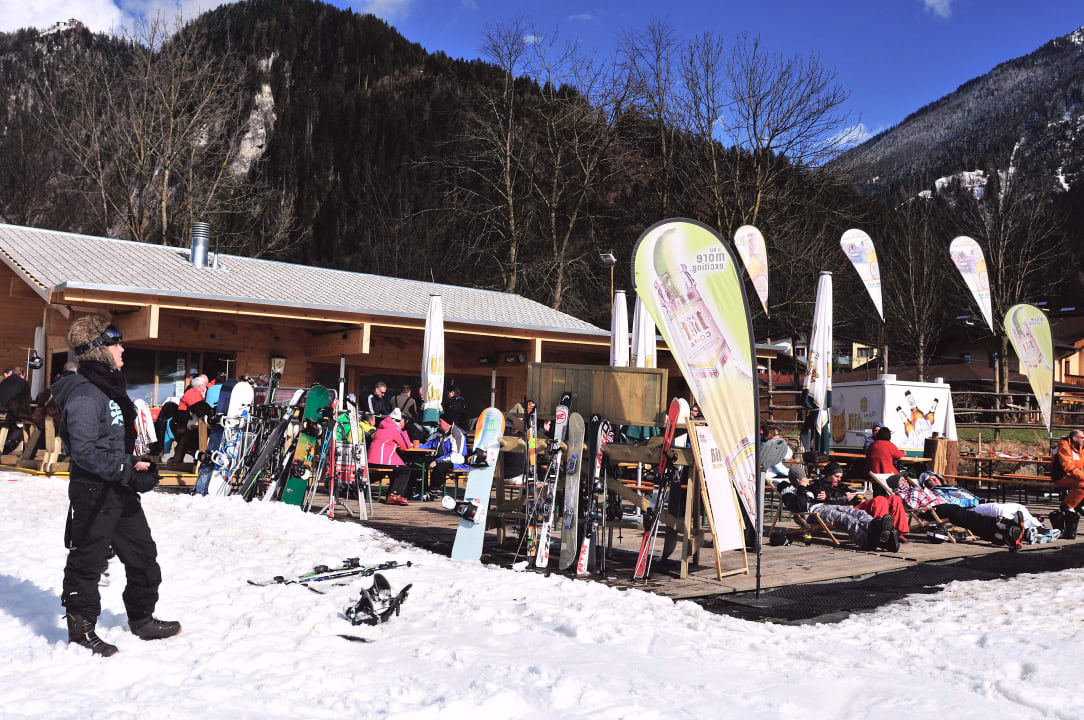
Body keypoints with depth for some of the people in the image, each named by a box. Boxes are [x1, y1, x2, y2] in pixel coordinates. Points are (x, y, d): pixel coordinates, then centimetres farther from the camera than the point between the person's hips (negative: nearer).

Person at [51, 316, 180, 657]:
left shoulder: (111, 386, 12)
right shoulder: (84, 395, -19)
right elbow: (84, 450, -25)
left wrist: (136, 463, 8)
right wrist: (127, 473, -24)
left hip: (120, 489, 10)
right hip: (94, 491, -10)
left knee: (143, 554, 16)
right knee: (87, 559, 5)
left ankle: (142, 619, 30)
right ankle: (81, 628, 21)